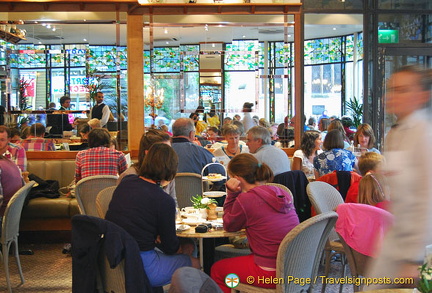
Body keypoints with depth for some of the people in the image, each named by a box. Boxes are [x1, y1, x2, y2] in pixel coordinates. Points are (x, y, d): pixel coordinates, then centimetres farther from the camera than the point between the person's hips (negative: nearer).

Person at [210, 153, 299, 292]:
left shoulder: (245, 199, -17)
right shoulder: (283, 193, 4)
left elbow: (229, 226, 2)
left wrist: (232, 193, -1)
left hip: (272, 273, -8)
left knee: (217, 269, 17)